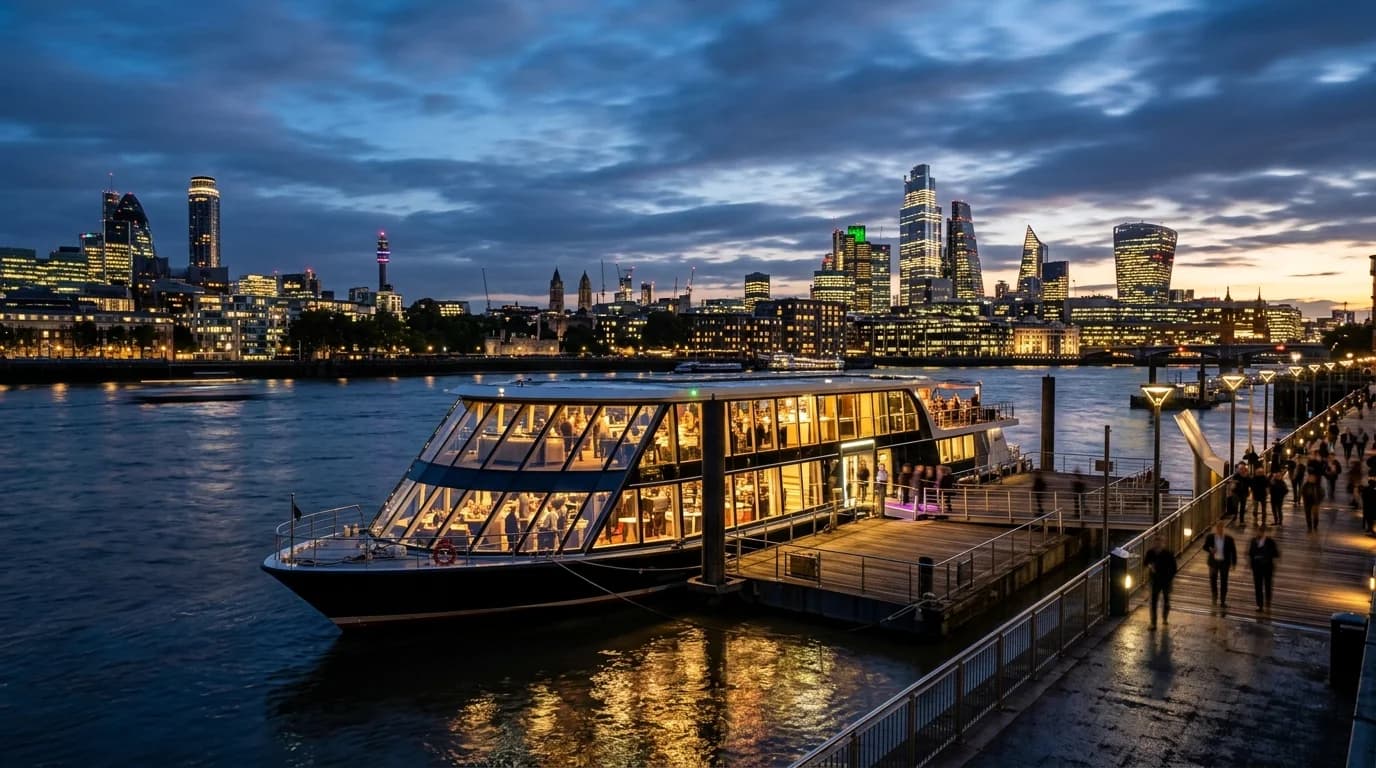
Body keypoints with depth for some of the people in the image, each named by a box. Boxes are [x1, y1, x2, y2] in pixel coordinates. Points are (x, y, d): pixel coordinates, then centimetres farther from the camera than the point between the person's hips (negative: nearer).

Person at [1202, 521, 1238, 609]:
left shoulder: (1229, 539, -11)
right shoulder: (1210, 537, -8)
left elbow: (1233, 551, -2)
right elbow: (1205, 547, 1)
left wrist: (1233, 563, -2)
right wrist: (1210, 550, -21)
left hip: (1224, 563, -1)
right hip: (1213, 562, 1)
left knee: (1223, 582, 4)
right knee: (1213, 580, 13)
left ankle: (1222, 602, 12)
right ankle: (1214, 596, 36)